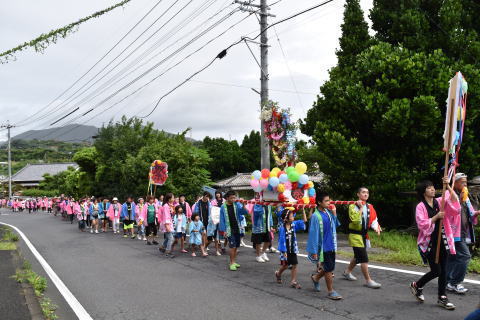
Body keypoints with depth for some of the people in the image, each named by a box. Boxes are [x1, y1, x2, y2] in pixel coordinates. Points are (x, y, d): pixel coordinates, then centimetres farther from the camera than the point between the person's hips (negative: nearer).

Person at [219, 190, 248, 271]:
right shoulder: (223, 207, -6)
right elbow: (222, 219, -2)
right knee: (232, 246, -9)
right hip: (229, 229, -3)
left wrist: (243, 205, -24)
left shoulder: (237, 205, -1)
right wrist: (224, 230, -5)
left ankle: (233, 261, 23)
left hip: (237, 228, 3)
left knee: (236, 246, 10)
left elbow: (245, 212, -8)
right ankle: (232, 263, 1)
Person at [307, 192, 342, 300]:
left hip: (331, 246, 7)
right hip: (323, 247, -7)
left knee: (329, 268, 17)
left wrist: (334, 214, -3)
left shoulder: (329, 212, 3)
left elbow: (335, 226, 11)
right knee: (329, 269, 2)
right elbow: (313, 234, -16)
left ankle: (315, 278, 41)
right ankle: (331, 292, 16)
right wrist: (314, 251, -15)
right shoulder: (315, 216, -18)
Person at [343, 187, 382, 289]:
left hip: (364, 235, 8)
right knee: (364, 258, -9)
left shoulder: (370, 207, 7)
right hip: (355, 235, -8)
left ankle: (347, 272, 40)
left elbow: (374, 219, 8)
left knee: (358, 257, 20)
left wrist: (376, 227, -12)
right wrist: (360, 208, -22)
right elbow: (355, 220, -27)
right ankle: (368, 281, -1)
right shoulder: (353, 206, -13)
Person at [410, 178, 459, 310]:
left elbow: (454, 200, -7)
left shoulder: (440, 202, 6)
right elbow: (422, 224, -15)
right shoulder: (420, 206, -7)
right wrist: (436, 217, -20)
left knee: (443, 270, 7)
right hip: (429, 242, -5)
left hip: (442, 241, 5)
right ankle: (416, 285, 20)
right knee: (436, 271, -4)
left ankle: (442, 298, 19)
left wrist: (448, 186, -15)